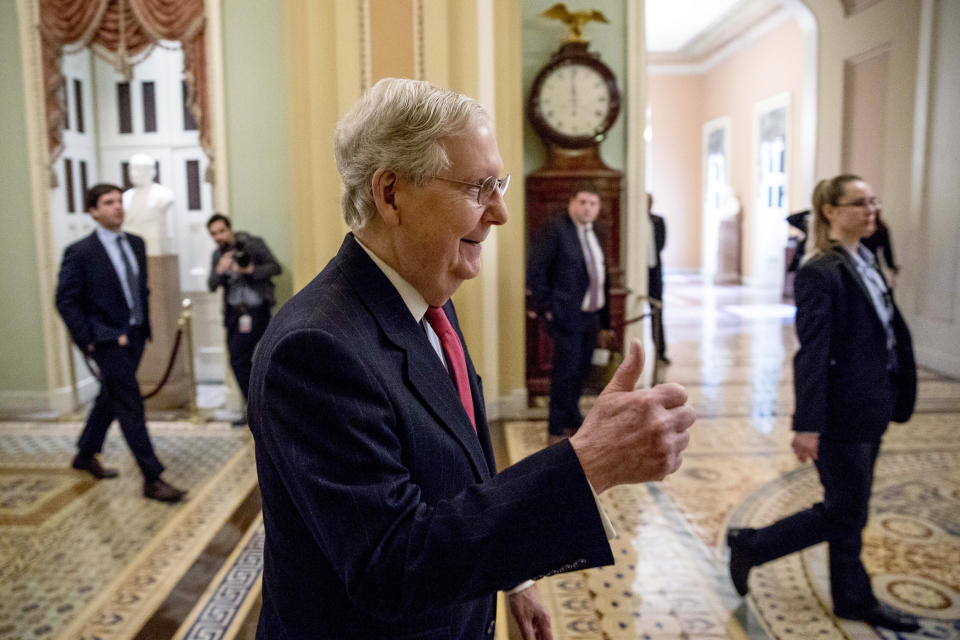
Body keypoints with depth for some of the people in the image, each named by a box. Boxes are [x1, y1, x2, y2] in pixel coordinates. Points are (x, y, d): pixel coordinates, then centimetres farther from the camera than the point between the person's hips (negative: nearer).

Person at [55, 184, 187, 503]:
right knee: (131, 405, -9)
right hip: (107, 339, -7)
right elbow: (65, 301, -8)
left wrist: (145, 324, 12)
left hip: (135, 335, 7)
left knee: (110, 398, 20)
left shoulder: (136, 244, 8)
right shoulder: (80, 252, -10)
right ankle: (152, 479, -4)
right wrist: (88, 339, -12)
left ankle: (86, 455, 41)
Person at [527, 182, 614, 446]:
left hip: (590, 316, 8)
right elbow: (535, 272, -13)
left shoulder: (596, 234, 14)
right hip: (566, 317, -7)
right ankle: (557, 431, 10)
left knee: (581, 372, 15)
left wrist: (605, 321, 17)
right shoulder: (555, 228, -10)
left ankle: (573, 422, 31)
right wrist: (547, 308, -14)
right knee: (566, 373, -3)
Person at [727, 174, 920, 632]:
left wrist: (895, 399, 14)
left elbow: (888, 332, 15)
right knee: (843, 515, 2)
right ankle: (749, 546, 18)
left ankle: (853, 600, 32)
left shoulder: (865, 262, 10)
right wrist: (807, 425, -22)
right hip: (842, 414, -8)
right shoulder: (820, 272, -18)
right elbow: (812, 353, -21)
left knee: (849, 510, 18)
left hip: (870, 410, 9)